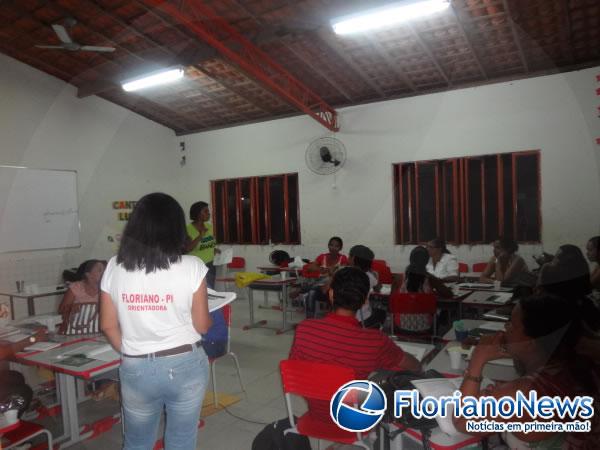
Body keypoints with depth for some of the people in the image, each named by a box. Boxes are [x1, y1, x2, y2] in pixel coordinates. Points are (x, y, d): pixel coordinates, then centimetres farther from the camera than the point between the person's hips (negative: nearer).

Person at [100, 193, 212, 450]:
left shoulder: (115, 267, -5)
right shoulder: (191, 267, -14)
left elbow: (108, 325, 3)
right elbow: (202, 326, -7)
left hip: (136, 369, 3)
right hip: (185, 366, -2)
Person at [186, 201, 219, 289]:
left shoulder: (209, 226, 7)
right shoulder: (189, 229, -11)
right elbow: (187, 249, -20)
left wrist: (215, 249, 3)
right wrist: (200, 236, -25)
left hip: (210, 265, 6)